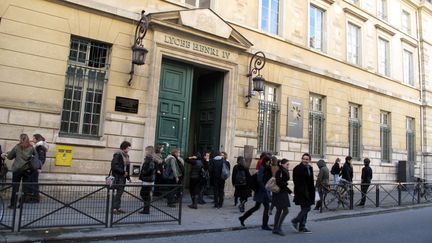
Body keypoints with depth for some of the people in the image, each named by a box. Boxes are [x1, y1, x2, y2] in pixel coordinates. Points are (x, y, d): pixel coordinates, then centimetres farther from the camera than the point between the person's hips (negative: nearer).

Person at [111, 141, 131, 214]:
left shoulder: (126, 155, 13)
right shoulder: (117, 155, -12)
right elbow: (114, 166, -18)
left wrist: (128, 177, 12)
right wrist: (123, 172, -17)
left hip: (123, 177, 8)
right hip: (118, 177, -8)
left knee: (120, 192, 10)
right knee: (118, 192, -7)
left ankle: (118, 207, 17)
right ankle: (114, 208, 0)